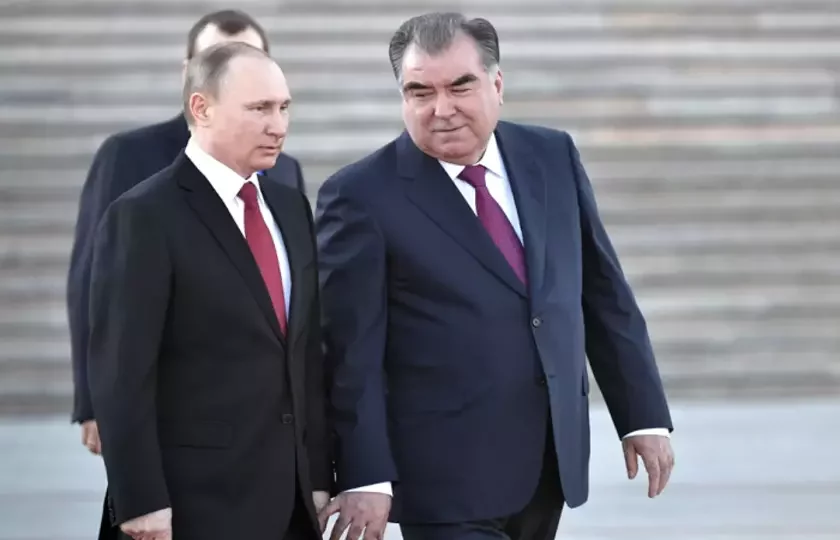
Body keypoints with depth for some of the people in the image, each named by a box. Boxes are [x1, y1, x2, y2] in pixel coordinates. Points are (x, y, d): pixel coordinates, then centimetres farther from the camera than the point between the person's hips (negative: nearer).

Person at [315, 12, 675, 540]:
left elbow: (606, 296, 11)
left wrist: (645, 414, 9)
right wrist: (365, 478, -14)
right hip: (448, 479, -5)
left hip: (551, 463, 5)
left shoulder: (553, 157, 6)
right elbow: (352, 355, -10)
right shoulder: (362, 196, -9)